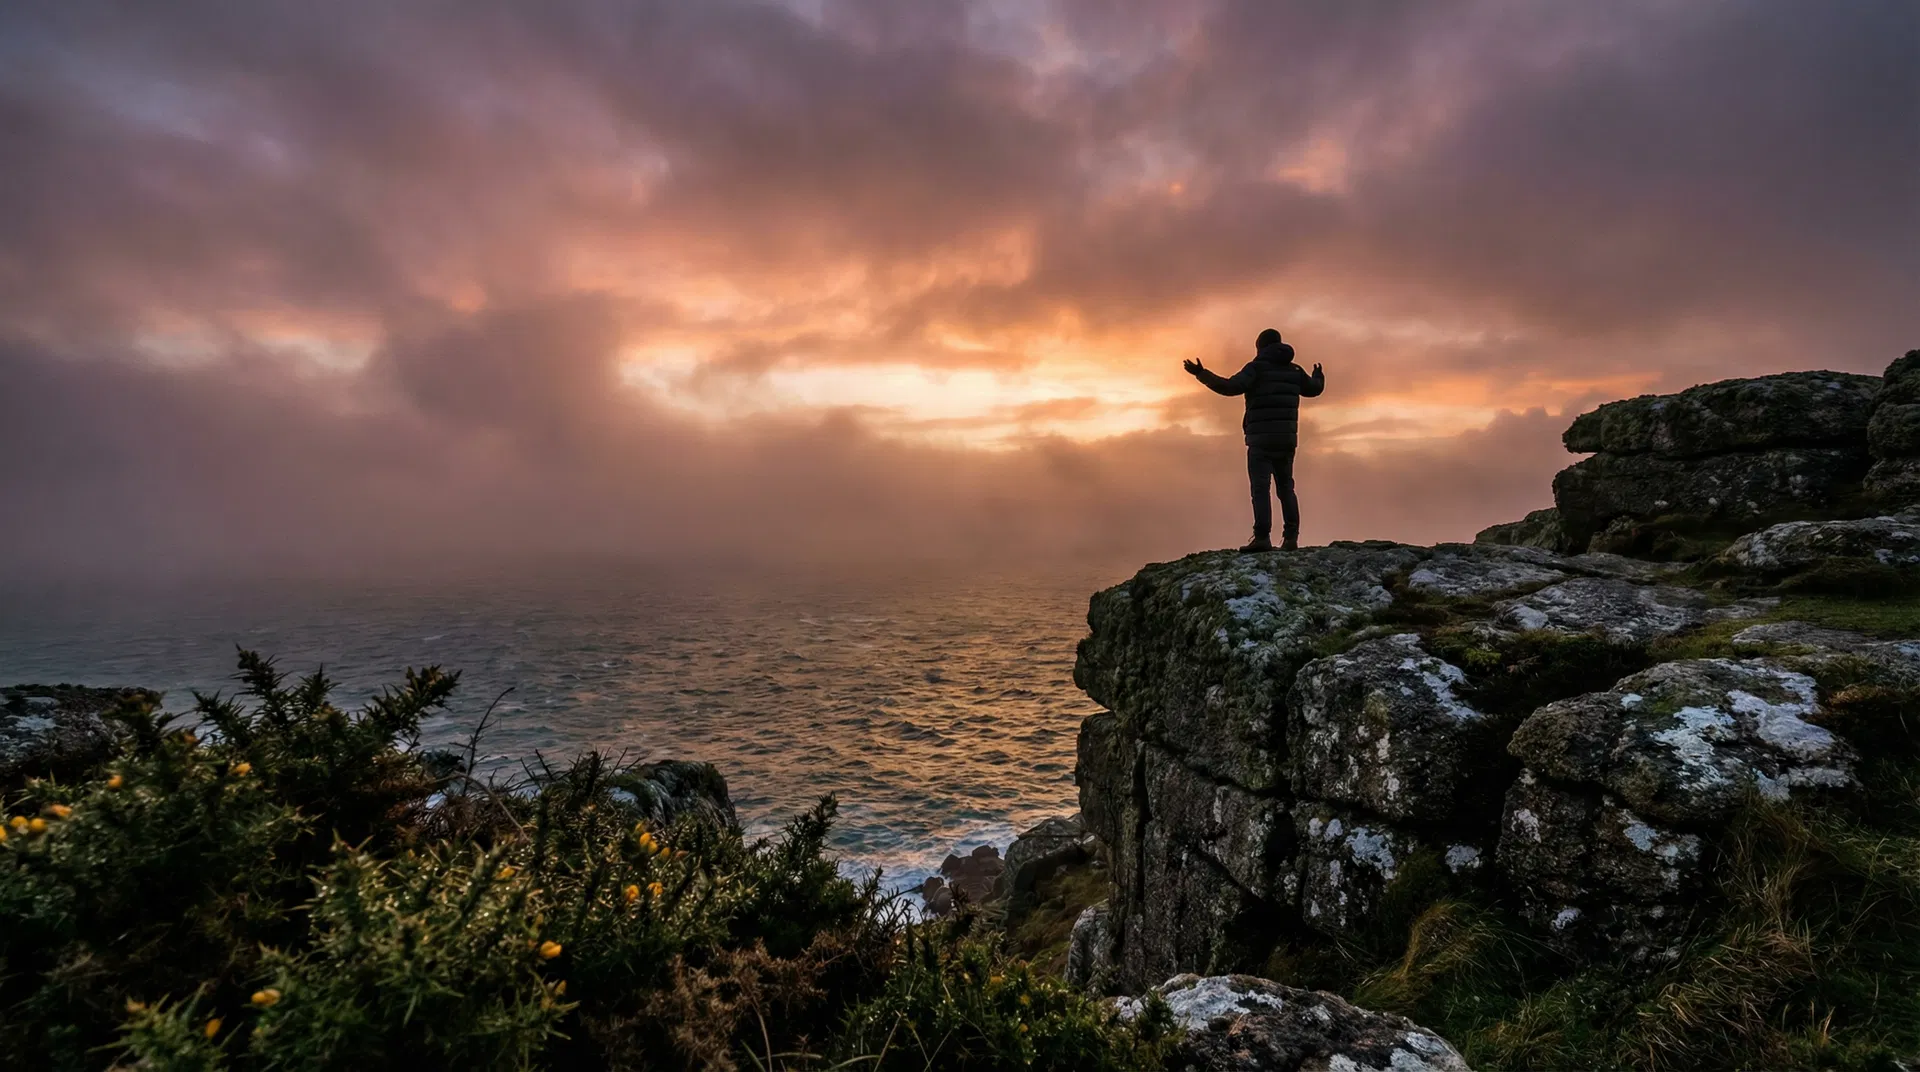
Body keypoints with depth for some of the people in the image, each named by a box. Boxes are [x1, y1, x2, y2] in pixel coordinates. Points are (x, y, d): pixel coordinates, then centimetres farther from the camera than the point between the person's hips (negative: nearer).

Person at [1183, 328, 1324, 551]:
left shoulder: (1257, 367, -5)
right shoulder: (1293, 370, 14)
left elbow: (1231, 387, -21)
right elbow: (1313, 389, 30)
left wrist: (1202, 374, -17)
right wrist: (1319, 376, 53)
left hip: (1261, 438, -6)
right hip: (1287, 438, 6)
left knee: (1260, 488, -9)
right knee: (1285, 487, 12)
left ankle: (1262, 537, -18)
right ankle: (1291, 537, 5)